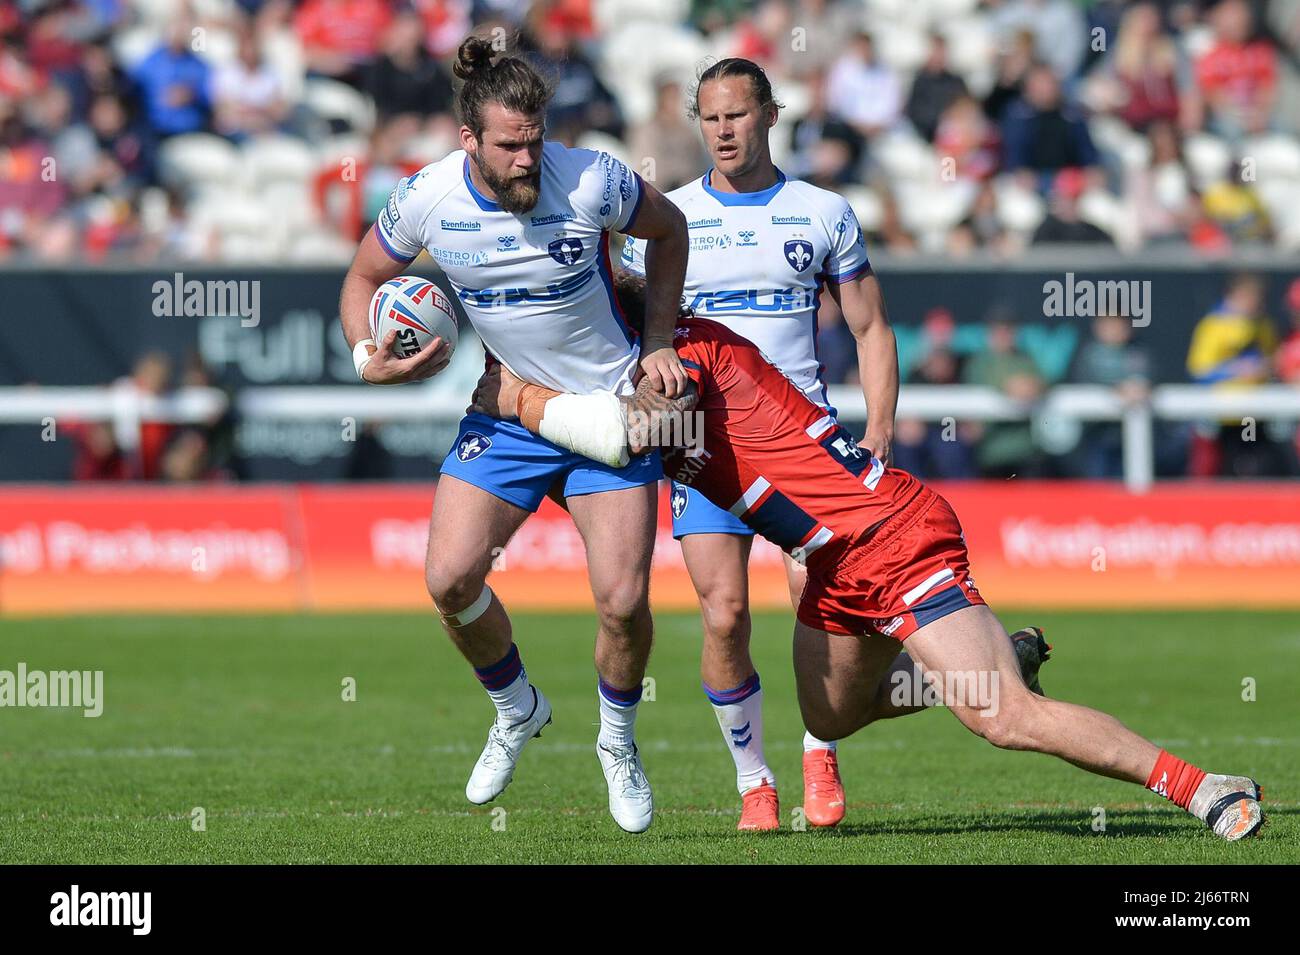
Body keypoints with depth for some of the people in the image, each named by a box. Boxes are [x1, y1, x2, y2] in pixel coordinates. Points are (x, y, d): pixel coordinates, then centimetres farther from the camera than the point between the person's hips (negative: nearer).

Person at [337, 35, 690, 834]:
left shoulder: (592, 182, -20)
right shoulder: (427, 200, -14)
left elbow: (668, 230, 1)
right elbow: (366, 277, 5)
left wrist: (660, 342, -3)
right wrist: (370, 358, -13)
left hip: (613, 407, -2)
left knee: (623, 599, -12)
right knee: (451, 578, -13)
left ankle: (619, 743, 18)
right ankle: (518, 711, 17)